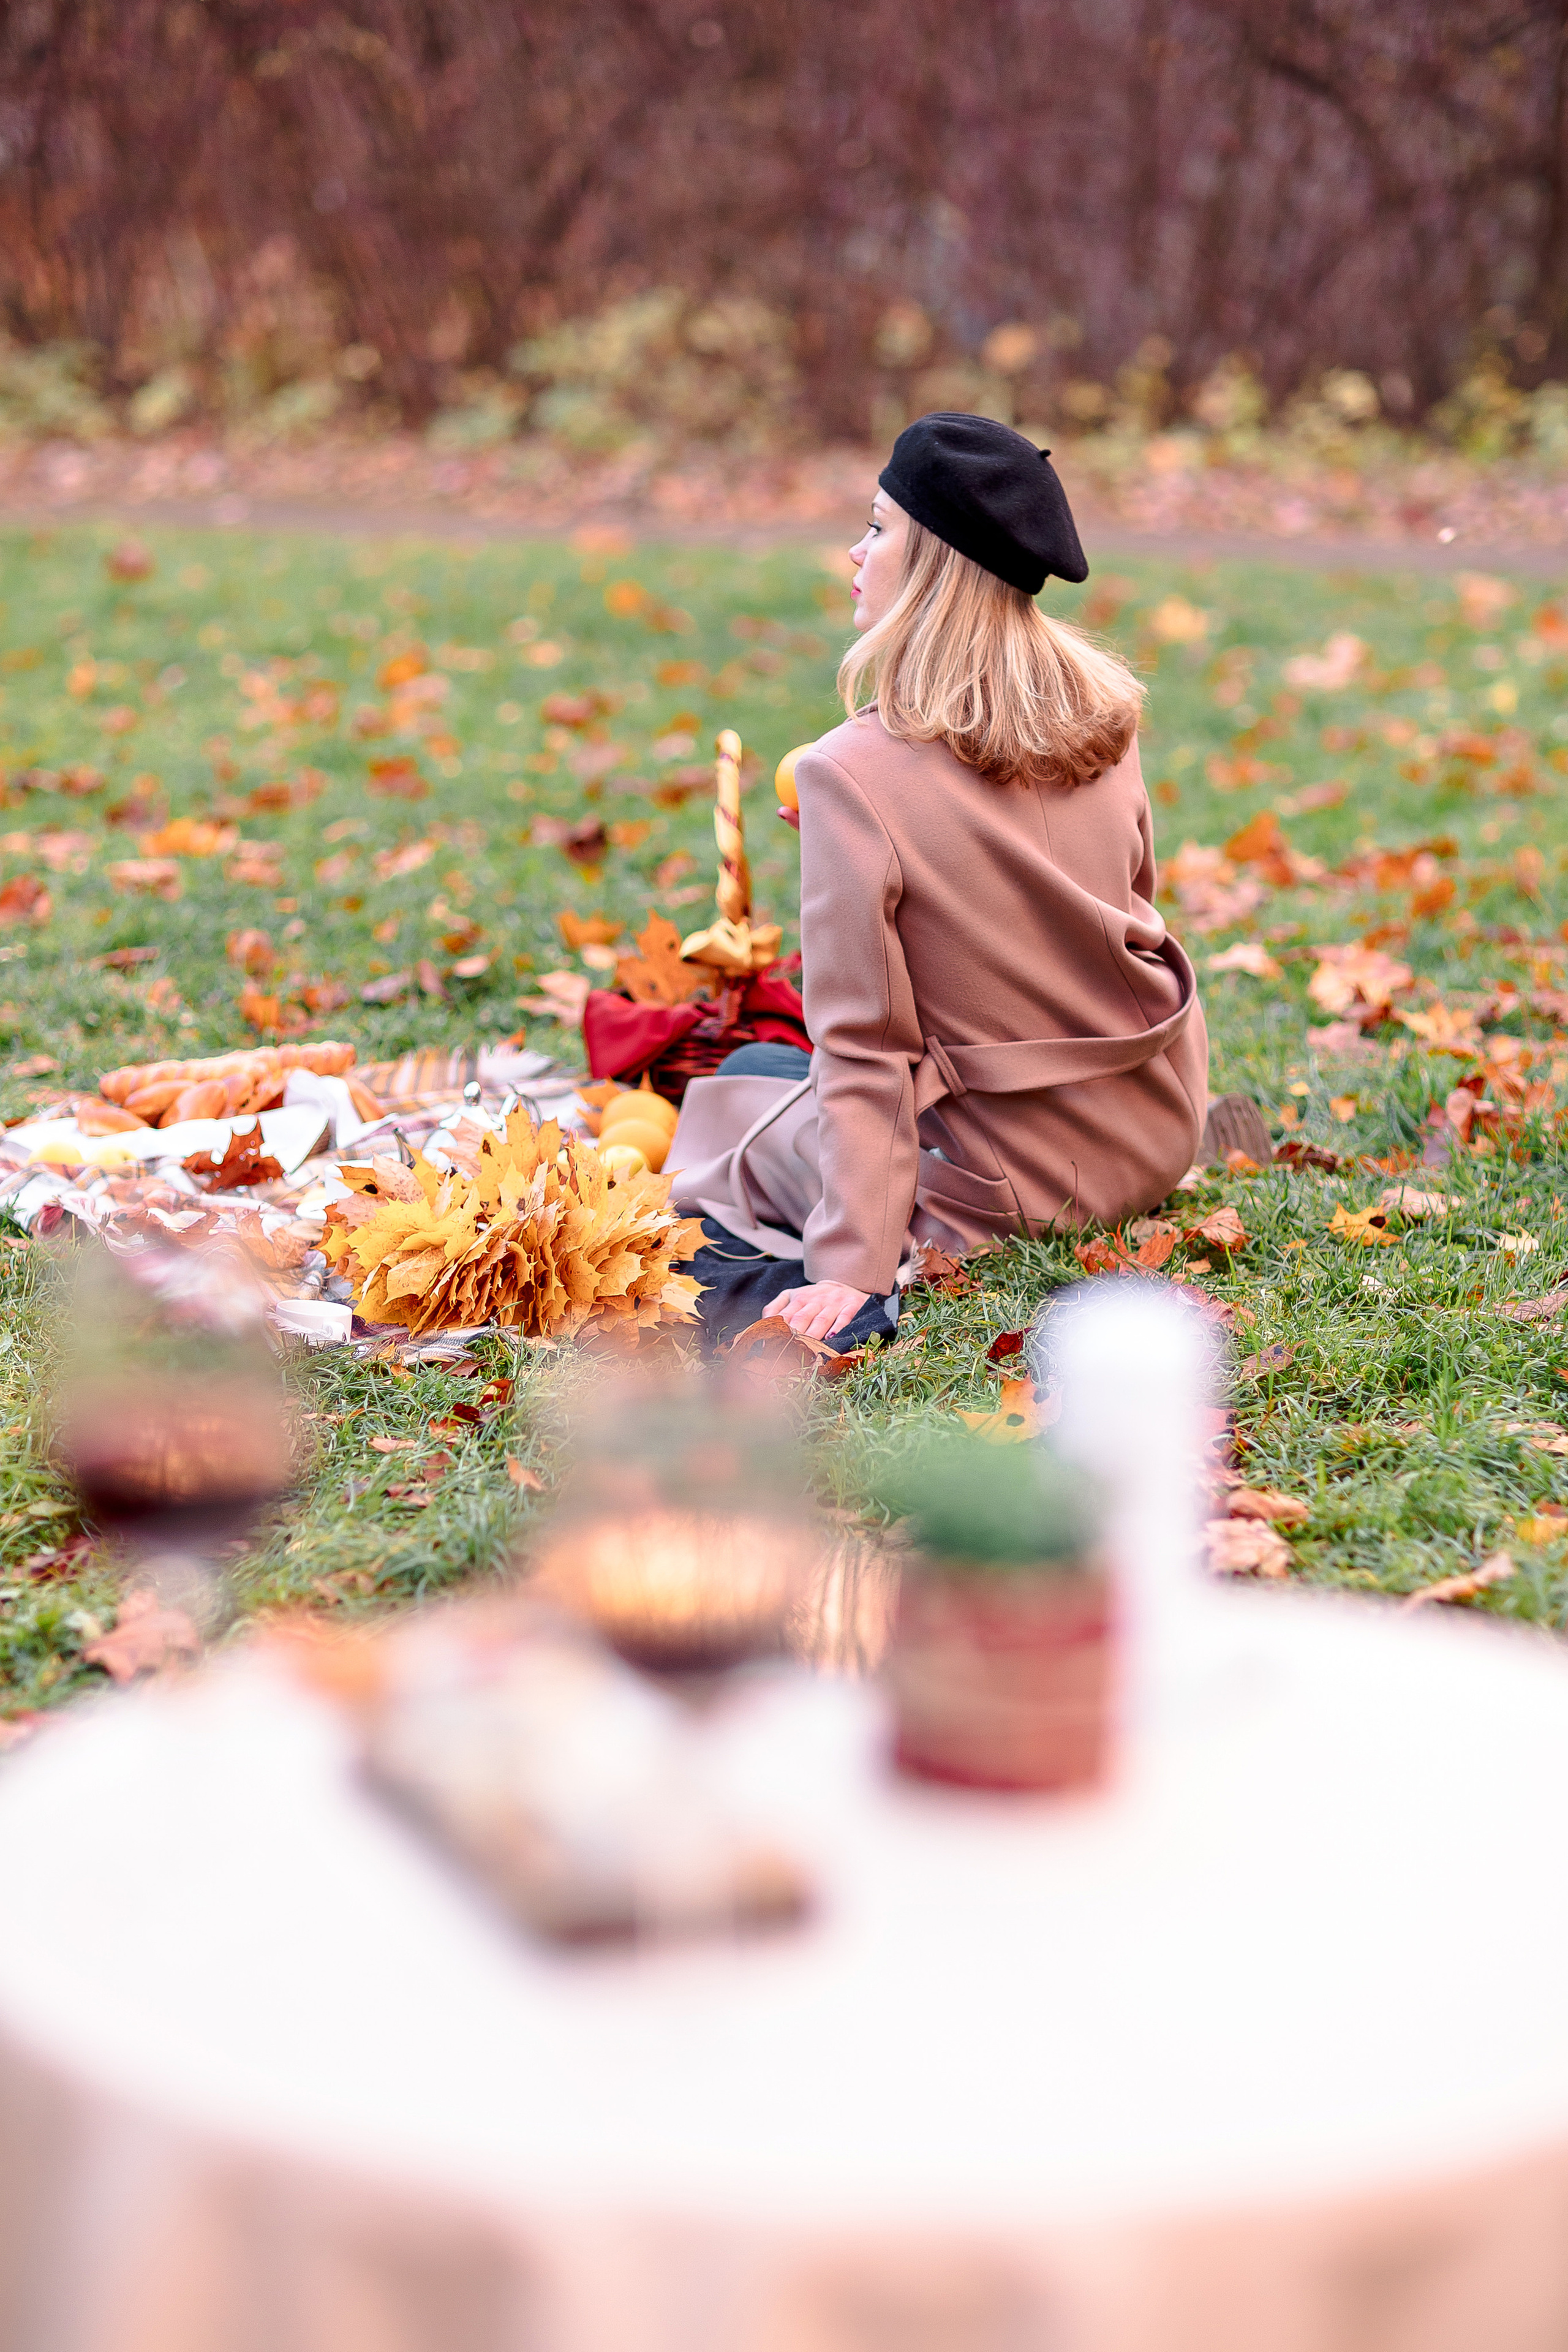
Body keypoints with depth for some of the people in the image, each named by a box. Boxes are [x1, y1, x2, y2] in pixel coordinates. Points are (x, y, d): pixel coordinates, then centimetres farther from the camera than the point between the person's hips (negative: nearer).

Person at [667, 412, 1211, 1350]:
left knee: (740, 1086, 20)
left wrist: (852, 1269, -17)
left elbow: (862, 1046, -21)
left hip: (1009, 1187, -7)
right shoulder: (1103, 719, -4)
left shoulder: (854, 775, -21)